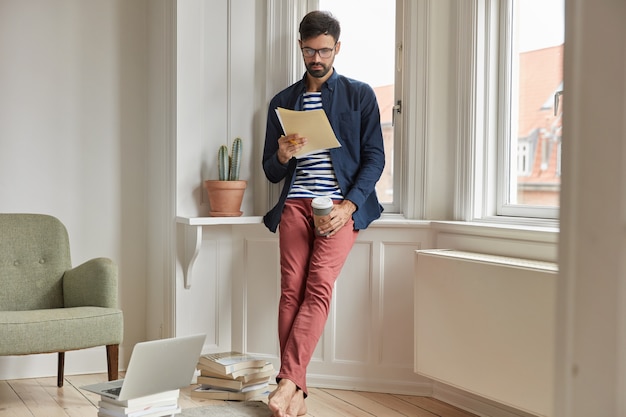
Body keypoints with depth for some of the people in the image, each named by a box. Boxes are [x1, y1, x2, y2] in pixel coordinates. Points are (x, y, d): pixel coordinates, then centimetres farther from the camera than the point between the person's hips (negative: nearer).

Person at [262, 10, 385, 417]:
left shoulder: (360, 95, 10)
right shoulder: (282, 102, 17)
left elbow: (375, 157, 3)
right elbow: (271, 172, 17)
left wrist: (347, 206, -12)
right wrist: (282, 156, -8)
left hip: (342, 203, -2)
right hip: (296, 202, 3)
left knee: (319, 285, -21)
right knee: (292, 289, -13)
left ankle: (288, 382, -27)